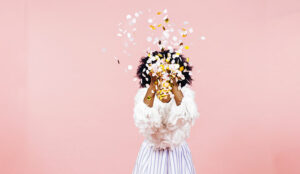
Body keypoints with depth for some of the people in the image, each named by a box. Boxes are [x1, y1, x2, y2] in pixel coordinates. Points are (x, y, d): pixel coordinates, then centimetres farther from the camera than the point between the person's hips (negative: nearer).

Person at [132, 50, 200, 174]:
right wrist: (153, 87, -31)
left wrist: (174, 87, -32)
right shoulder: (144, 93, -7)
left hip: (178, 152, 1)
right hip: (151, 152, 0)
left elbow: (188, 117, -26)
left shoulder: (185, 92, -6)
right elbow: (142, 120, -27)